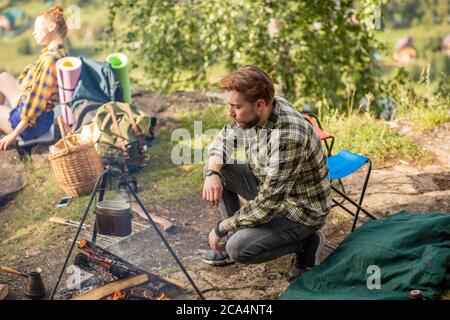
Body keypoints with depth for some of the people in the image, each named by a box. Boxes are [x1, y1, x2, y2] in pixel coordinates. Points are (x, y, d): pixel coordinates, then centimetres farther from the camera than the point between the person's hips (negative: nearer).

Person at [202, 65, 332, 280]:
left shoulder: (287, 136, -35)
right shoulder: (255, 113, -10)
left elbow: (267, 204, -31)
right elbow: (223, 139, 7)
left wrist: (221, 228, -19)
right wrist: (212, 174, -14)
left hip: (302, 209, -8)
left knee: (238, 249, -24)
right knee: (215, 168, 0)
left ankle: (306, 242, 0)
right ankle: (234, 235, 10)